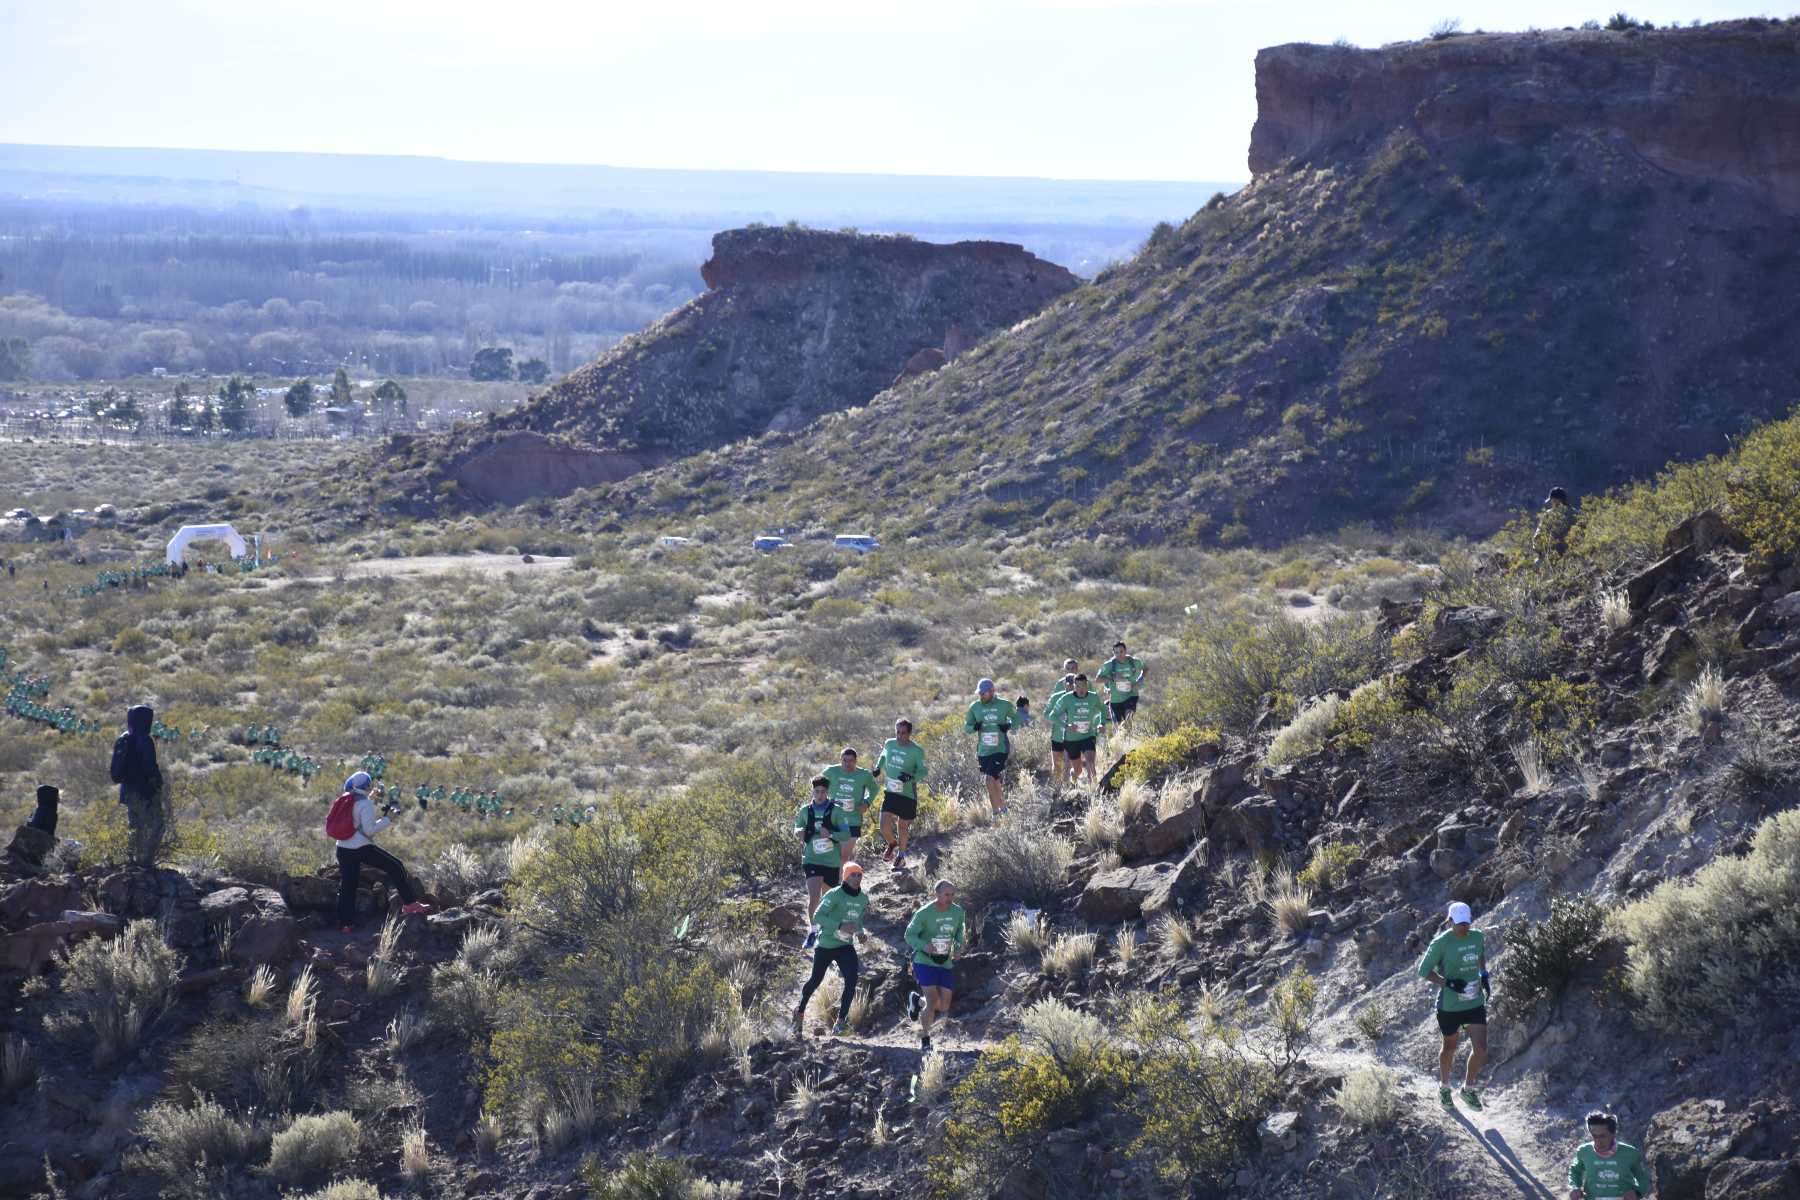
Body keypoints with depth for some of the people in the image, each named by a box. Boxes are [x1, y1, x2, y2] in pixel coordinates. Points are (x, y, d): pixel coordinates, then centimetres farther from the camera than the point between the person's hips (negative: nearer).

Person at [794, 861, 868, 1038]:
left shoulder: (863, 898, 3)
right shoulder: (834, 895, -17)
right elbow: (817, 917, -26)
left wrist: (860, 931, 1)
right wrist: (840, 926, -37)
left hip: (846, 946, 4)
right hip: (826, 945, -4)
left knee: (852, 980, -17)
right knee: (815, 980, 12)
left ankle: (841, 1022, -12)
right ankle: (800, 1011, 39)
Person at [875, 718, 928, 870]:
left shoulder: (916, 751, -14)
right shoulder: (889, 744, 0)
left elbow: (924, 771, -10)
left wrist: (911, 776, -28)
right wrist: (878, 768, 4)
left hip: (907, 794, -3)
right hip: (890, 791, 3)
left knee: (902, 827, 10)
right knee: (884, 826, -6)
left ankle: (901, 855, 33)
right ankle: (892, 844, 28)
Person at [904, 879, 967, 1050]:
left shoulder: (958, 911, -4)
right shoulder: (924, 913, -18)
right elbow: (909, 935, -10)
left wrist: (958, 946, -4)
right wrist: (924, 946, -30)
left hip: (946, 964, 5)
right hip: (925, 962, -5)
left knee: (944, 1007, 6)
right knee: (933, 1002, -17)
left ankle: (917, 1001, 38)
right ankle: (924, 1038, 4)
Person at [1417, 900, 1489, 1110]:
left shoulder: (1477, 937, -1)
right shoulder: (1441, 943, -17)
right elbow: (1424, 970, -11)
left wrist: (1484, 976, 11)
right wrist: (1448, 983, -22)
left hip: (1475, 1004, 4)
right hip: (1449, 1006, -4)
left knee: (1481, 1050, -2)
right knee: (1450, 1048, 15)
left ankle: (1468, 1089, 22)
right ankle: (1444, 1087, 40)